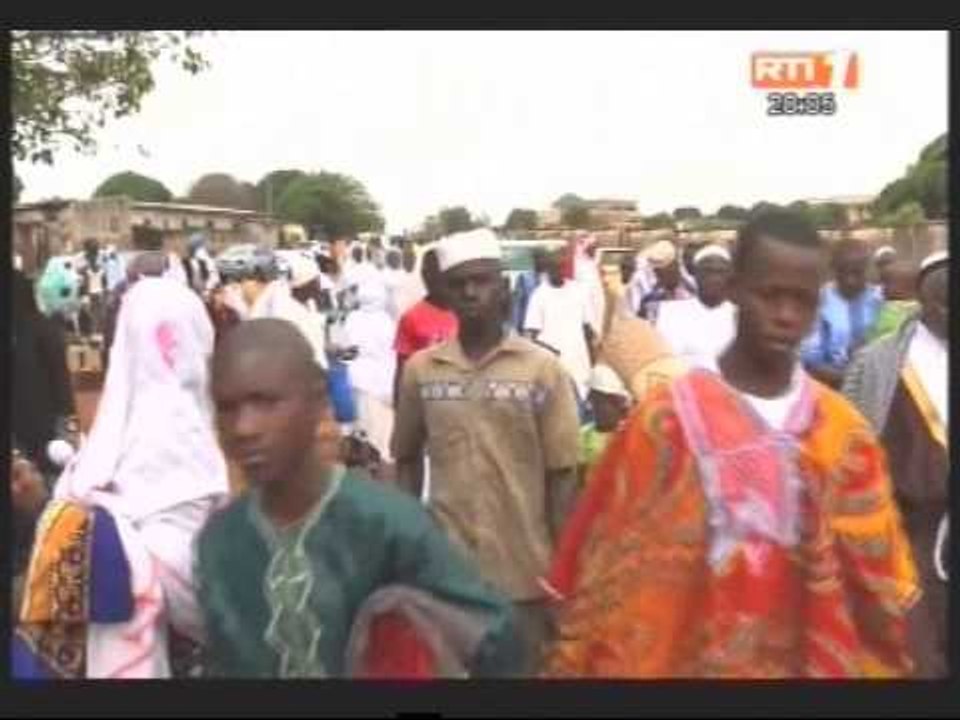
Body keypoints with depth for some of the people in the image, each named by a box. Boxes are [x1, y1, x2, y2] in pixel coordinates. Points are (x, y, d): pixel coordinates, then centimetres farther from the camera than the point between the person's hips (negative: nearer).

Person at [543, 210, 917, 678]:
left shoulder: (845, 430, -3)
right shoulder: (666, 418, -13)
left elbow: (880, 590, 5)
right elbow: (612, 578, -7)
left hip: (810, 662, 3)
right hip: (684, 659, -3)